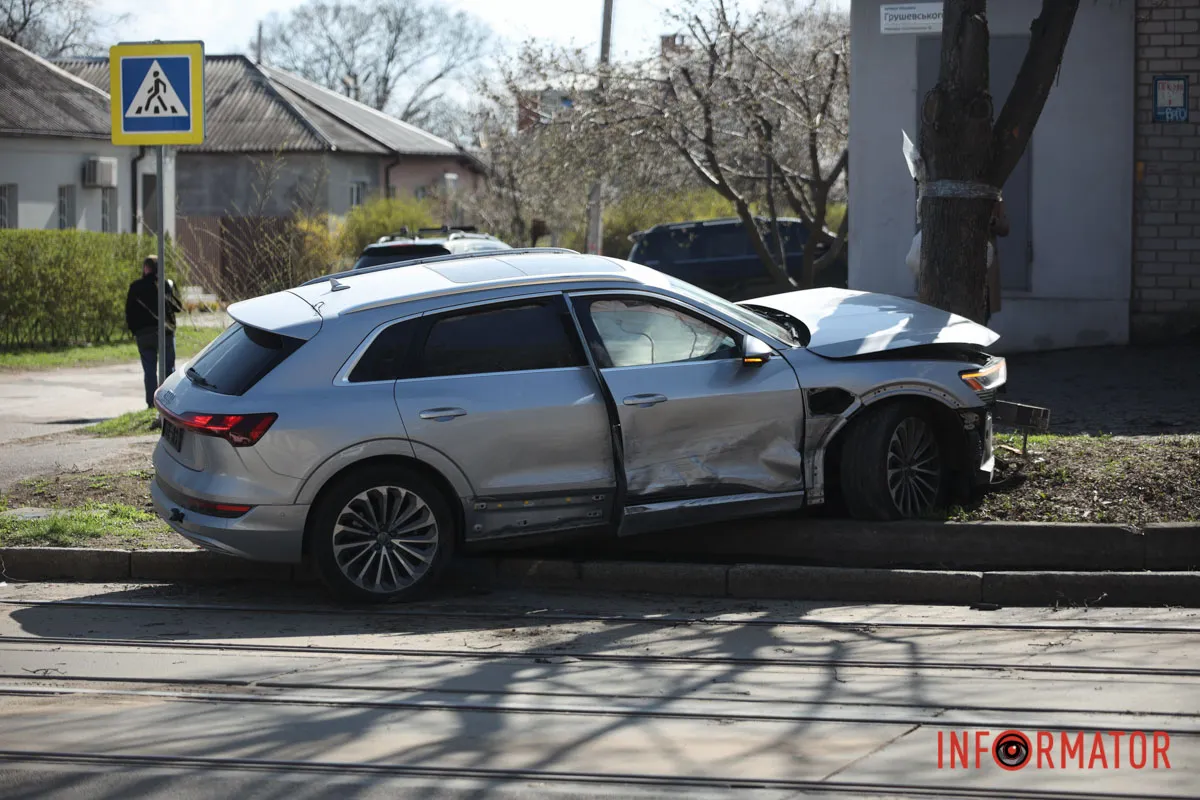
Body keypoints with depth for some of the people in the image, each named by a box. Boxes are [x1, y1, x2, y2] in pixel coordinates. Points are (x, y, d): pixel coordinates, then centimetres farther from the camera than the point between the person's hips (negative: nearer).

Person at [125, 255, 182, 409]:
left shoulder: (135, 287, -1)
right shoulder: (168, 284, -3)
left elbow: (129, 311, 2)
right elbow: (178, 307, 2)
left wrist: (134, 330, 13)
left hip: (143, 333, 1)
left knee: (149, 370, 5)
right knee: (168, 368, 7)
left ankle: (151, 403, 1)